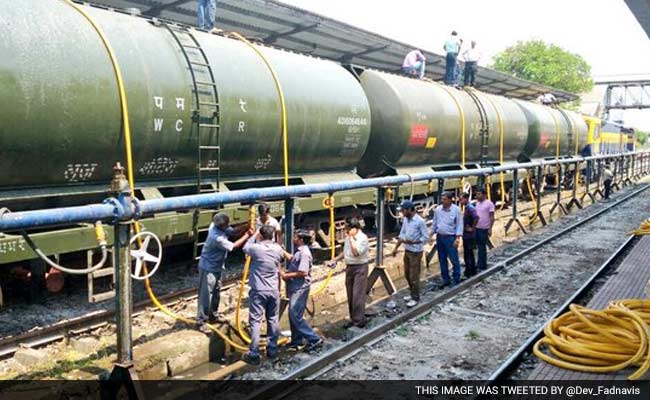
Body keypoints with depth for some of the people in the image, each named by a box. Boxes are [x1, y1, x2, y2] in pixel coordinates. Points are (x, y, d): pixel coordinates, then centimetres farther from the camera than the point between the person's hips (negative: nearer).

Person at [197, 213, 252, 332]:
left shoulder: (216, 226, -9)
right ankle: (201, 321, 8)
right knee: (206, 295, -1)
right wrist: (247, 235, -13)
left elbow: (233, 231, 3)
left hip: (216, 267, 10)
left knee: (216, 292, 20)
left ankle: (213, 315, 35)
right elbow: (234, 246, -22)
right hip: (208, 268, -10)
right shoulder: (217, 238, -34)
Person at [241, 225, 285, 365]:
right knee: (273, 320, 14)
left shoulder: (256, 248, -14)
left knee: (255, 322, -1)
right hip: (274, 290, 5)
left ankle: (254, 354, -1)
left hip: (258, 291, -4)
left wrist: (254, 236, 16)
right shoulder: (278, 249, 0)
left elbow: (245, 248, 8)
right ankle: (272, 350, 22)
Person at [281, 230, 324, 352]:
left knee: (296, 316, -10)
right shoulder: (300, 251, 11)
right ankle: (297, 340, 26)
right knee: (293, 315, 15)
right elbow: (291, 258, 32)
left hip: (300, 288, -10)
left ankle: (314, 339, -6)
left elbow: (303, 272, -26)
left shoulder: (304, 253, -20)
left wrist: (286, 275, -17)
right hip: (295, 288, 10)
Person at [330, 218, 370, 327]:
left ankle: (359, 321, -5)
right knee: (350, 295, 11)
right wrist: (335, 260, 16)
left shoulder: (362, 238, -14)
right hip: (349, 267, 8)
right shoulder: (349, 237, 11)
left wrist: (351, 238, -21)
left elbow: (356, 252, -26)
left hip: (360, 268, -8)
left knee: (358, 295, -10)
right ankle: (353, 319, 20)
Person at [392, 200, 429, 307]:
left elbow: (425, 237, -16)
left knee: (414, 276, 0)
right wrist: (396, 248, 10)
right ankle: (413, 294, 31)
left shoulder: (420, 221, -18)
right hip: (407, 251, 8)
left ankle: (415, 298, 12)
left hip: (416, 252, -8)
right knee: (407, 274, 16)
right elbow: (402, 234, 13)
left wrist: (412, 242, -27)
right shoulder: (405, 219, 4)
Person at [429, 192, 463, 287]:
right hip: (440, 237, 5)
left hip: (450, 237, -5)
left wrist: (458, 238, -16)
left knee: (454, 260, -2)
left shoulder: (456, 209, -8)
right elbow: (434, 223, 13)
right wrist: (431, 235, 10)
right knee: (442, 259, 11)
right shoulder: (438, 209, 4)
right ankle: (446, 279, 22)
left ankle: (456, 280, 8)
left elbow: (459, 225, -8)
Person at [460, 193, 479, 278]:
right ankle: (472, 271, 26)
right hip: (466, 235, 10)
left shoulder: (470, 208, -19)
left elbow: (476, 218, -34)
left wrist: (472, 228, -24)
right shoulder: (467, 207, 11)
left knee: (468, 254, -4)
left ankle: (469, 273, 2)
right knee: (469, 253, 17)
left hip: (469, 235, -10)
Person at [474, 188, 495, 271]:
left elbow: (492, 217, -11)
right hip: (477, 228, 6)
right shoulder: (477, 203, 10)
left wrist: (490, 229, -16)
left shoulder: (489, 203, -10)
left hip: (484, 229, -6)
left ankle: (482, 266, 6)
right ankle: (480, 264, 22)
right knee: (479, 247, 12)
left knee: (482, 248, -1)